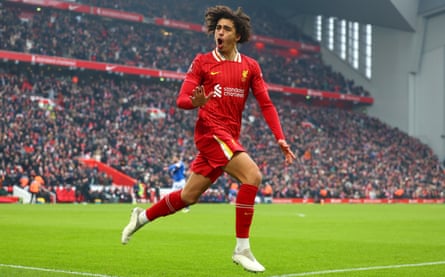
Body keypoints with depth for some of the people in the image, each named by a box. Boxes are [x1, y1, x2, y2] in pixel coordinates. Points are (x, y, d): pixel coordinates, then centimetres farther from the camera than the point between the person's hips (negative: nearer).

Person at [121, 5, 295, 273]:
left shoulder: (250, 66, 9)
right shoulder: (202, 62, -1)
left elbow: (266, 104, 7)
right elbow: (181, 100, -4)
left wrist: (281, 139, -4)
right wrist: (196, 102, -28)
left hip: (230, 137, 5)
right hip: (210, 130, -5)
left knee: (189, 196, 10)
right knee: (252, 175, -25)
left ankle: (142, 217, 33)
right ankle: (242, 249, -18)